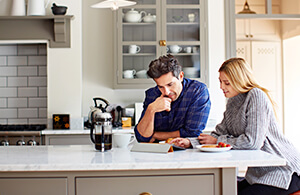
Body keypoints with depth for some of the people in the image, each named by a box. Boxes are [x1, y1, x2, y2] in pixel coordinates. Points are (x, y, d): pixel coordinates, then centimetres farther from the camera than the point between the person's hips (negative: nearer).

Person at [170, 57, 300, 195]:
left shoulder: (256, 96, -15)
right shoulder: (232, 103, 11)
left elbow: (252, 142, -21)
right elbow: (220, 133, 7)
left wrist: (217, 141, -10)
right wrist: (190, 142, -7)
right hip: (258, 173, 8)